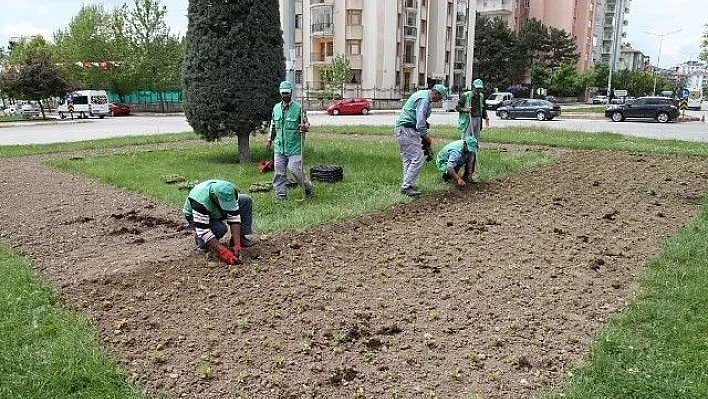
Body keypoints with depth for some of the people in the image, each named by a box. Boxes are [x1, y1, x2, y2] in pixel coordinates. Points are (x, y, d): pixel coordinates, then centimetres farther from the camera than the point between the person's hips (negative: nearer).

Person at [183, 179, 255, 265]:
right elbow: (203, 230, -41)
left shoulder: (229, 193, -27)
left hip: (216, 213, 5)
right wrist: (223, 252, -45)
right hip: (196, 217, -5)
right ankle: (201, 241, -5)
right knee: (220, 229, -37)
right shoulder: (201, 200, -42)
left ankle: (242, 237, -7)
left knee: (246, 200, -14)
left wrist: (237, 244, -32)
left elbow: (234, 217, -23)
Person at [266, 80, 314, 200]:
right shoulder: (276, 108, 10)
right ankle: (281, 195, 15)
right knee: (279, 172, 5)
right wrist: (270, 139, 19)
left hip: (294, 147, -5)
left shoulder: (298, 108, -6)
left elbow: (306, 124, -2)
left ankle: (308, 187, 18)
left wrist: (305, 127, -24)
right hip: (279, 147, 5)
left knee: (295, 169, -7)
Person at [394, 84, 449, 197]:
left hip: (401, 129, 11)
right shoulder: (424, 100, -16)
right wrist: (426, 137, -9)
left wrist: (425, 122, 15)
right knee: (418, 158, -12)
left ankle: (406, 184, 19)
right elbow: (420, 123, -22)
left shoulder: (422, 94, 17)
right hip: (406, 130, -11)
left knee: (408, 158, 15)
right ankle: (406, 186, -11)